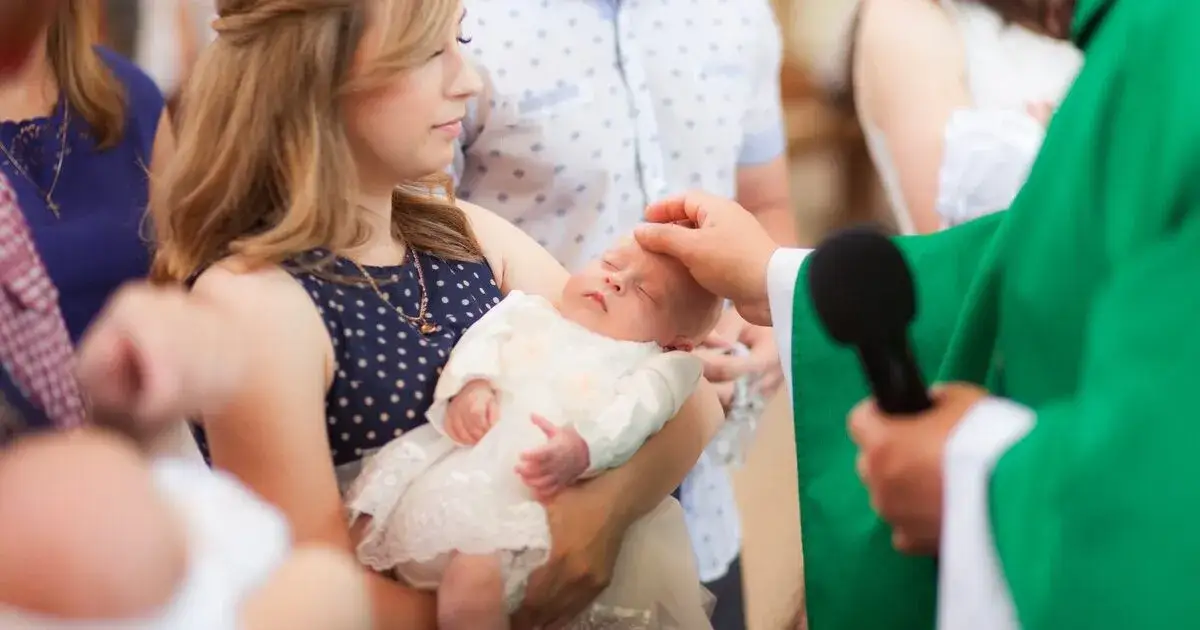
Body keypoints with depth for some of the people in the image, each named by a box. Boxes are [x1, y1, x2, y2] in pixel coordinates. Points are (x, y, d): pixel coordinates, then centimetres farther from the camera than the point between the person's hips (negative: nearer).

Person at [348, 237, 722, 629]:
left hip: (516, 484, -5)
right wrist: (470, 384, -13)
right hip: (442, 449, 5)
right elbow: (483, 339, 10)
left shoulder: (646, 366, 14)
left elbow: (628, 418, -4)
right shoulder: (531, 313, 25)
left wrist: (582, 449, -26)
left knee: (478, 575, -29)